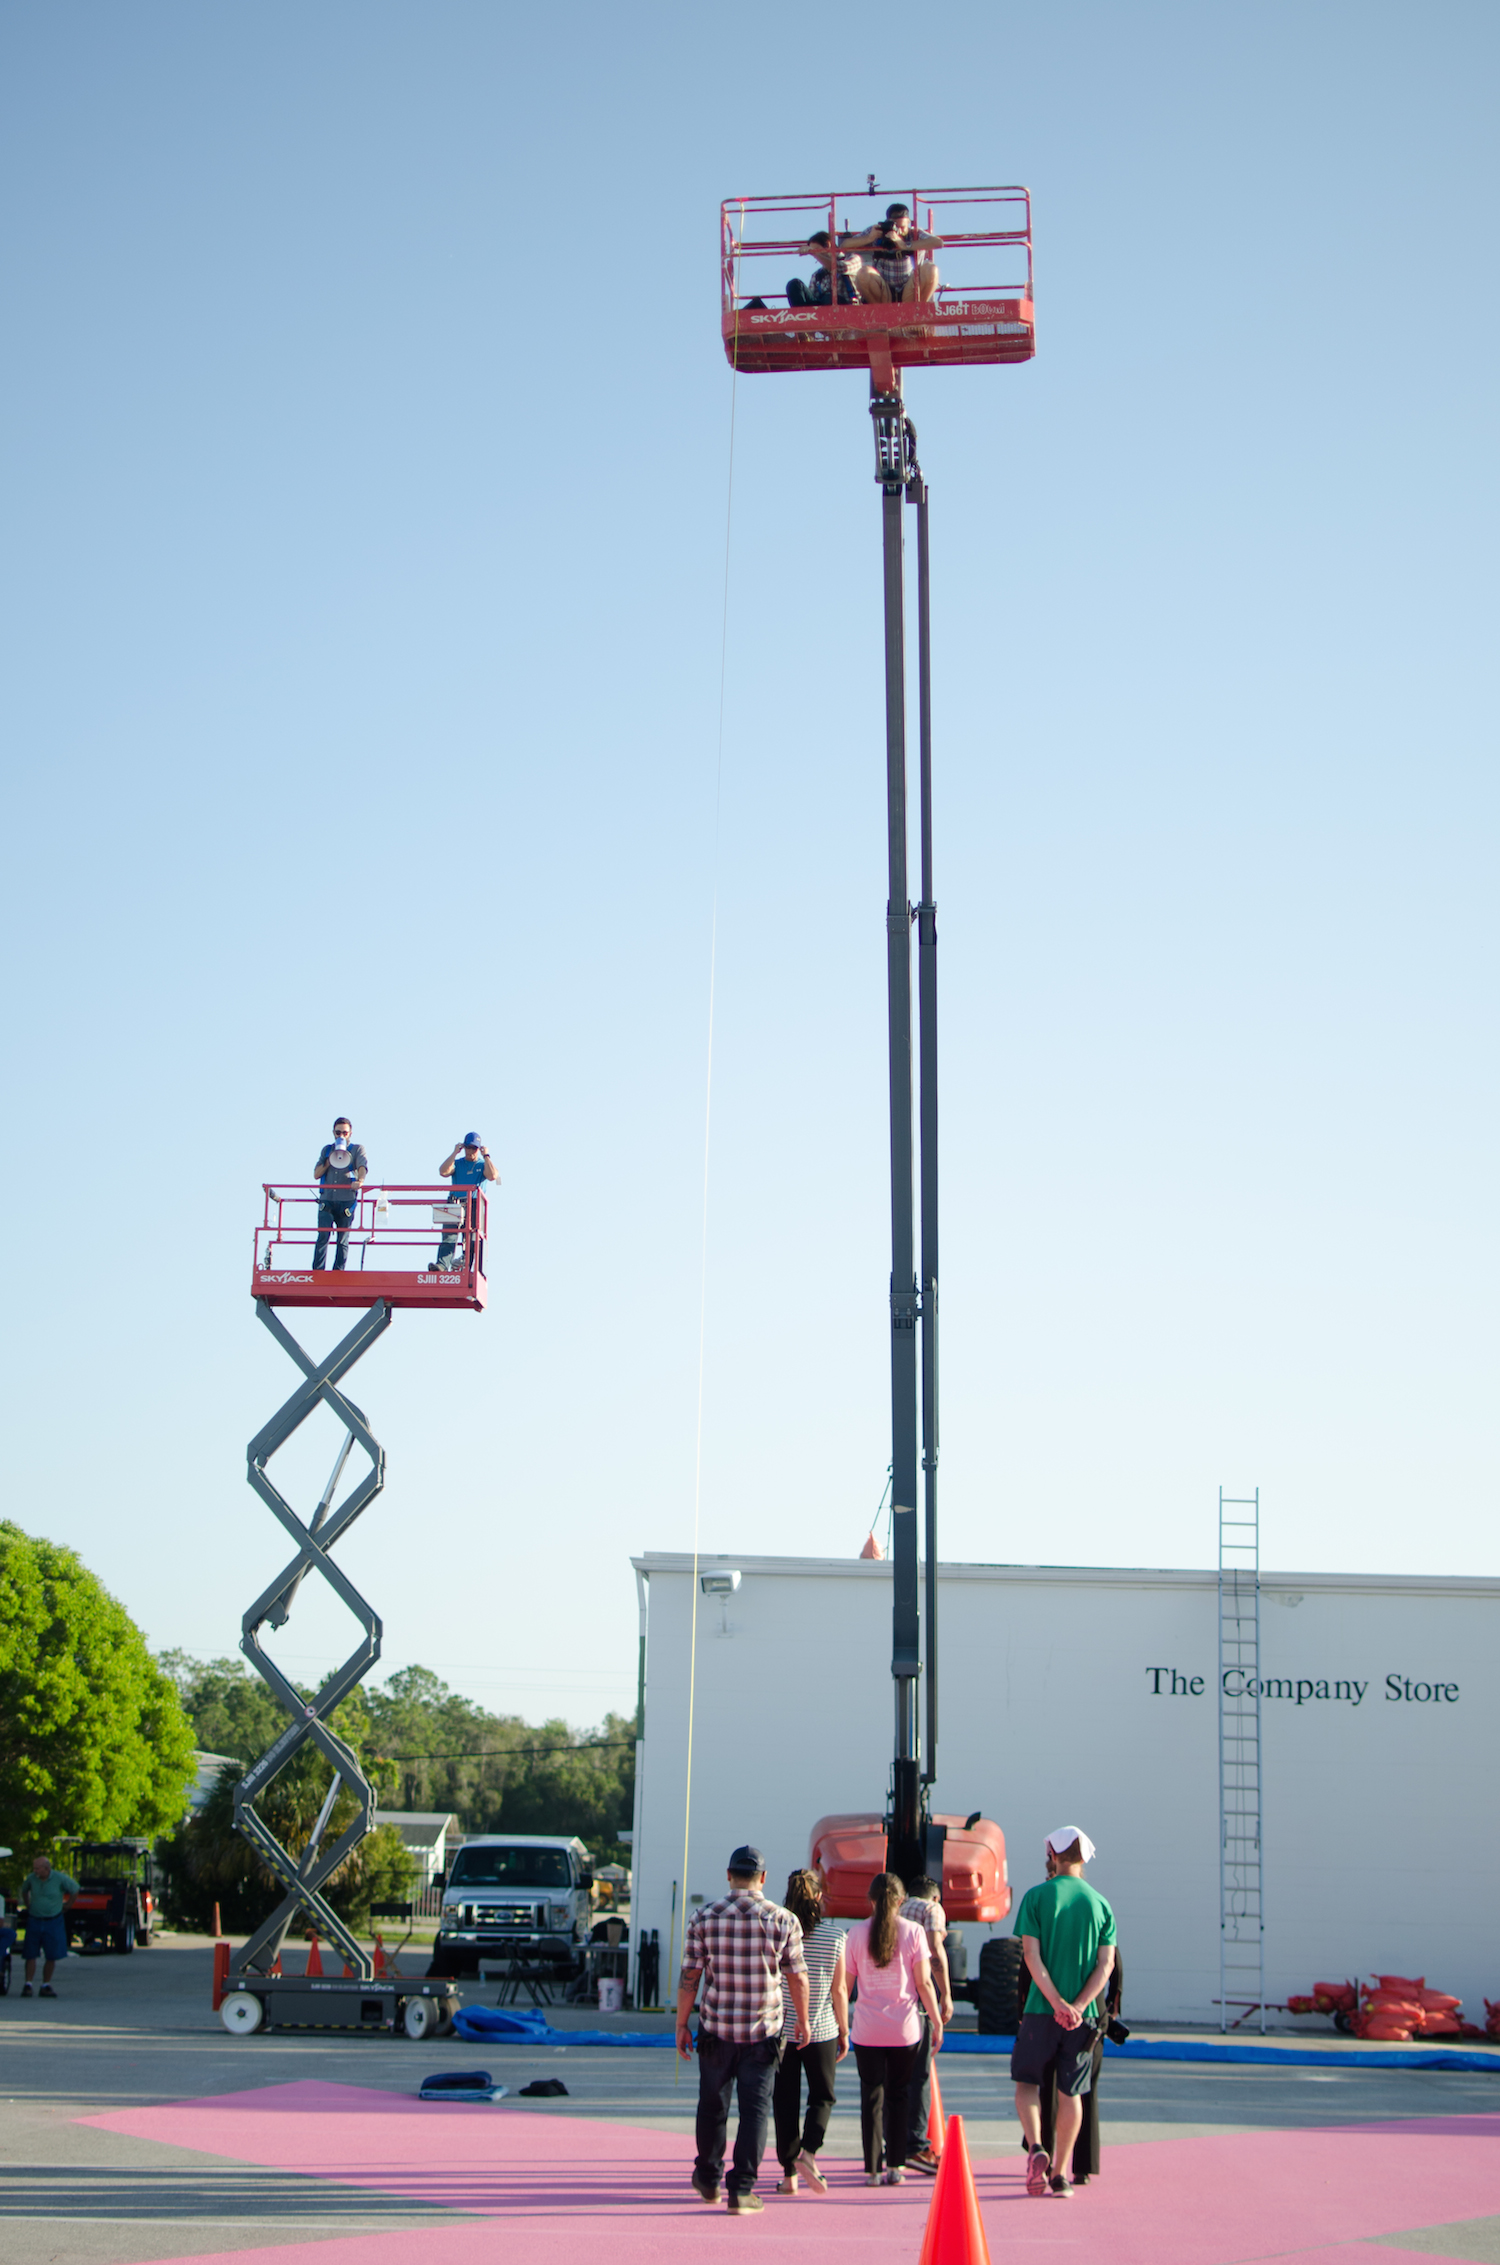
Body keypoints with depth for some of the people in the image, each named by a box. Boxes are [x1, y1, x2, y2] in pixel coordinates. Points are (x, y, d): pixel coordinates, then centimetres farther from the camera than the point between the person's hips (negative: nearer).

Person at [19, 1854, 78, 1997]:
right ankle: (28, 1985, 3)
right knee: (30, 1955, -2)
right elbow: (24, 1890, 20)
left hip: (53, 1922, -1)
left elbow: (75, 1890, 6)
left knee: (51, 1956, 0)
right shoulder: (31, 1878, -3)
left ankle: (46, 1986, 10)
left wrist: (66, 1906, 8)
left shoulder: (60, 1878, -9)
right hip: (34, 1922, 1)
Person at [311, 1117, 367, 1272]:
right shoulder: (327, 1150, 19)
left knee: (343, 1239, -1)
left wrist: (360, 1180, -32)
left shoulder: (357, 1149, 9)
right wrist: (329, 1161, -2)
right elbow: (316, 1174, 13)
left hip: (346, 1201, -2)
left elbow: (363, 1166, -11)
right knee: (323, 1236, -11)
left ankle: (338, 1272, 1)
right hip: (327, 1201, 2)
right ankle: (317, 1271, -14)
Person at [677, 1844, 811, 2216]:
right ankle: (741, 2188, -1)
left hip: (715, 2030, 1)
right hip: (763, 2032, -1)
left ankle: (708, 2178, 30)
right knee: (755, 2109, 4)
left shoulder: (704, 1917, -3)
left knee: (712, 2105, 16)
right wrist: (802, 2021, 17)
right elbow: (798, 1977, 3)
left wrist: (682, 2023, 7)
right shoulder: (783, 1920, -3)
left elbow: (689, 1976, -2)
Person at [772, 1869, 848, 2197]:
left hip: (780, 2030, 0)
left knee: (785, 2101, 9)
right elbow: (839, 1989, -2)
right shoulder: (835, 1936, -5)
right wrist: (844, 2030, 9)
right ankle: (809, 2152, -8)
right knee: (822, 2096, 14)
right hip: (821, 2030, 0)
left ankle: (789, 2173, 9)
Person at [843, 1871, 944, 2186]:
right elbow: (923, 1983, -5)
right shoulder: (913, 1931, -3)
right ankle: (896, 2166, 12)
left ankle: (873, 2169, 5)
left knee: (871, 2097, 6)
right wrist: (937, 2022, 4)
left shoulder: (856, 1933, 0)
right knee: (899, 2095, 13)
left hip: (866, 2029, 0)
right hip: (904, 2029, 0)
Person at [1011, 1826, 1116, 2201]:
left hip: (1041, 2011, -2)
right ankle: (1060, 2174, 12)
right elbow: (1106, 1963, -2)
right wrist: (1078, 2006, -10)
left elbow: (1031, 1955, -10)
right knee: (1070, 2092, 10)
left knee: (1027, 2082, 11)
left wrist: (1057, 2003, -14)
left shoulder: (1037, 1896, -2)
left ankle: (1035, 2148, -12)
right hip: (1082, 2015, 2)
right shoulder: (1100, 1904, 6)